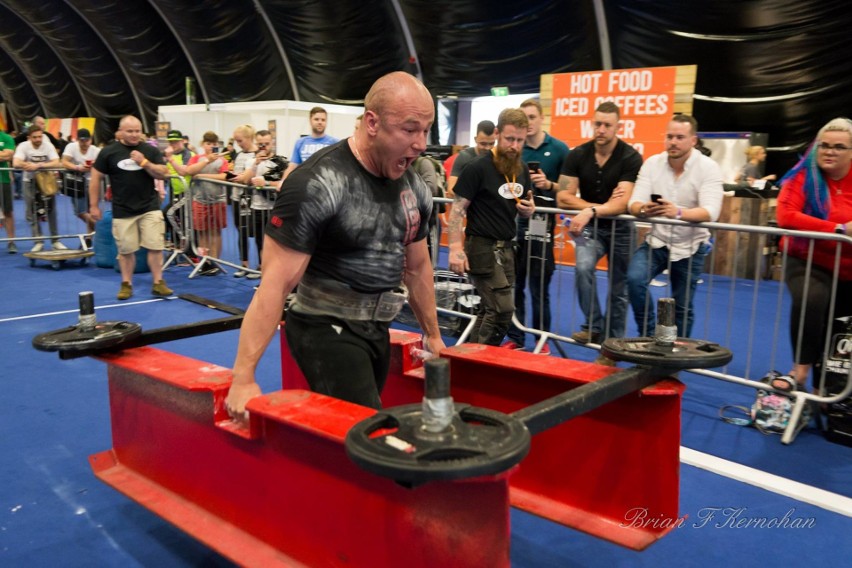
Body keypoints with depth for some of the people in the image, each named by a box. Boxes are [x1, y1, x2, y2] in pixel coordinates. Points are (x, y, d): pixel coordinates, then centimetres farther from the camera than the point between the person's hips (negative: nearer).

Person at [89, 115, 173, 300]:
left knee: (155, 246, -2)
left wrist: (144, 162, -16)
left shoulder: (151, 150, 2)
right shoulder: (109, 152, -1)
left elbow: (163, 174, -2)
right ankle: (126, 284, 20)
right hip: (122, 211, 0)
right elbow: (96, 178, 4)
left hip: (150, 208, 1)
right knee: (126, 250, 6)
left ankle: (158, 283, 8)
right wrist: (94, 205, 2)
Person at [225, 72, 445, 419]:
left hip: (377, 330, 8)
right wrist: (243, 378, -25)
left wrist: (432, 335, 21)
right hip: (327, 329, -7)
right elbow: (275, 284, -23)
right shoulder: (318, 186, -21)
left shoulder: (414, 188, 2)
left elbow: (417, 267, 17)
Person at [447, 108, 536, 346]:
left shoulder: (522, 169, 10)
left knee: (490, 309, 11)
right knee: (503, 309, -11)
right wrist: (456, 248, -22)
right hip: (482, 247, -7)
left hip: (506, 247, 7)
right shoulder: (478, 168, -13)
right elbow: (457, 210, -14)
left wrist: (529, 208, -1)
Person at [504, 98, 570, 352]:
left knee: (539, 287, 4)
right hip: (514, 222, 3)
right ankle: (515, 338, 20)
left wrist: (549, 185, -18)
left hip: (542, 225, -3)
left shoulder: (559, 149, -2)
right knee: (514, 285, 9)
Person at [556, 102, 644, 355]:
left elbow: (622, 204, -25)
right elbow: (564, 198, -12)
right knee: (583, 267, -27)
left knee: (619, 290, 5)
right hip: (590, 226, 1)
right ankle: (593, 327, -11)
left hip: (620, 228, -1)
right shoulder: (578, 155, -7)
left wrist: (590, 211, -41)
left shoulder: (630, 158, -16)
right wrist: (601, 207, -19)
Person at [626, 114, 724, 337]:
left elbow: (710, 212, -28)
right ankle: (647, 336, -4)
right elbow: (634, 204, -14)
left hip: (690, 247, -2)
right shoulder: (652, 163, -6)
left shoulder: (709, 168, -14)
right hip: (656, 241, 2)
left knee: (682, 307, 7)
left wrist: (678, 213, -48)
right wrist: (643, 210, -40)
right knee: (634, 279, -23)